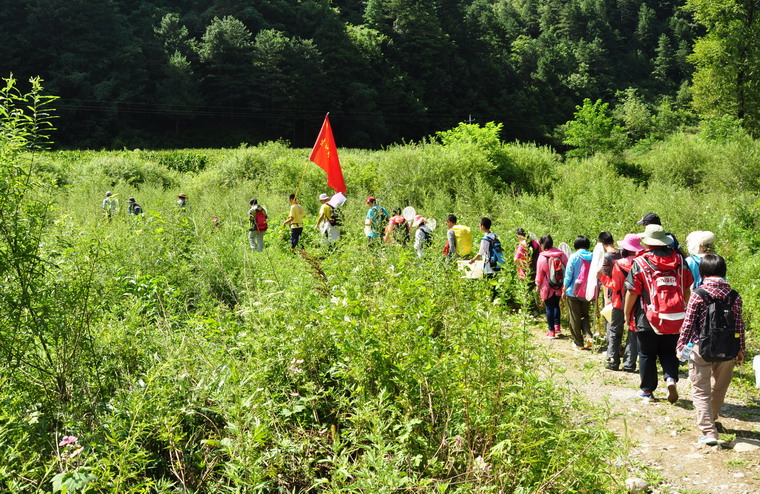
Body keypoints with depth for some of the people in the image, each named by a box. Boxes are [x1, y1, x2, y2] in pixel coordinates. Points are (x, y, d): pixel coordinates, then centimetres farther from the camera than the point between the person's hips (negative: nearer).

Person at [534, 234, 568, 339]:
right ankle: (557, 326, 23)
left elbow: (539, 275, -8)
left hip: (548, 288, -4)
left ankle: (551, 331, 10)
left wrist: (538, 286, 6)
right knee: (556, 305, 23)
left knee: (549, 308, 6)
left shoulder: (542, 257, -15)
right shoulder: (562, 255, -5)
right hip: (560, 287, 4)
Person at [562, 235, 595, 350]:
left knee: (575, 318, 7)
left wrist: (564, 290, 2)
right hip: (587, 293, 3)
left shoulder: (574, 257, -10)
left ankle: (579, 343, 11)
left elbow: (568, 276, -8)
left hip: (574, 292, -3)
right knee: (585, 316, 19)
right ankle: (588, 336, -2)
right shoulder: (593, 257, -2)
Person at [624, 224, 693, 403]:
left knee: (647, 354, 11)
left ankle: (647, 391, 18)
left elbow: (633, 292, -9)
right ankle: (671, 378, -5)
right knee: (668, 352, 19)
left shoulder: (640, 262, -9)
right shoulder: (679, 260, 4)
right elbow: (687, 288, 10)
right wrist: (683, 309, 23)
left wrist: (627, 314, 3)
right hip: (675, 319, 3)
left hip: (648, 319, -3)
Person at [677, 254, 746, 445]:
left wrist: (681, 345, 4)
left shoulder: (698, 294, -10)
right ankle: (712, 420, 42)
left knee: (701, 392, 3)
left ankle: (708, 432, -6)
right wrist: (740, 349, 14)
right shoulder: (734, 296, -2)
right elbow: (739, 325, 3)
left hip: (701, 349, -3)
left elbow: (688, 323, -8)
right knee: (719, 388, 22)